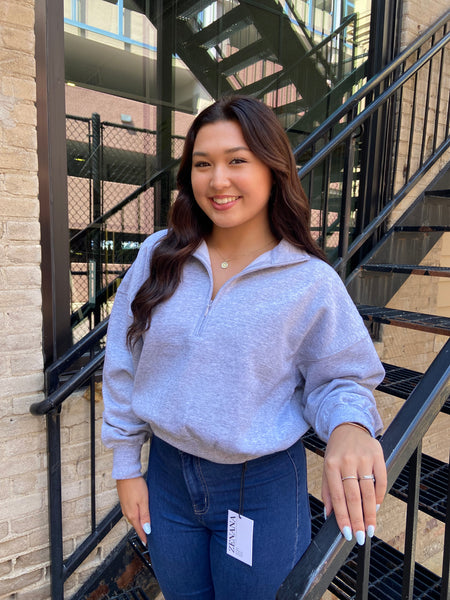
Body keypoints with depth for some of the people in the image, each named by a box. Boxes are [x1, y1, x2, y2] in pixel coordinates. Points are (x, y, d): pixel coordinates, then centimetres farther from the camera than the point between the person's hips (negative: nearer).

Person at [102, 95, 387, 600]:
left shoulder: (313, 282, -15)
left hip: (262, 488, -2)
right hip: (167, 474, 3)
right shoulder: (159, 256, -8)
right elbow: (124, 365, -2)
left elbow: (336, 379, -5)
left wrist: (349, 425, -28)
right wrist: (126, 465, 2)